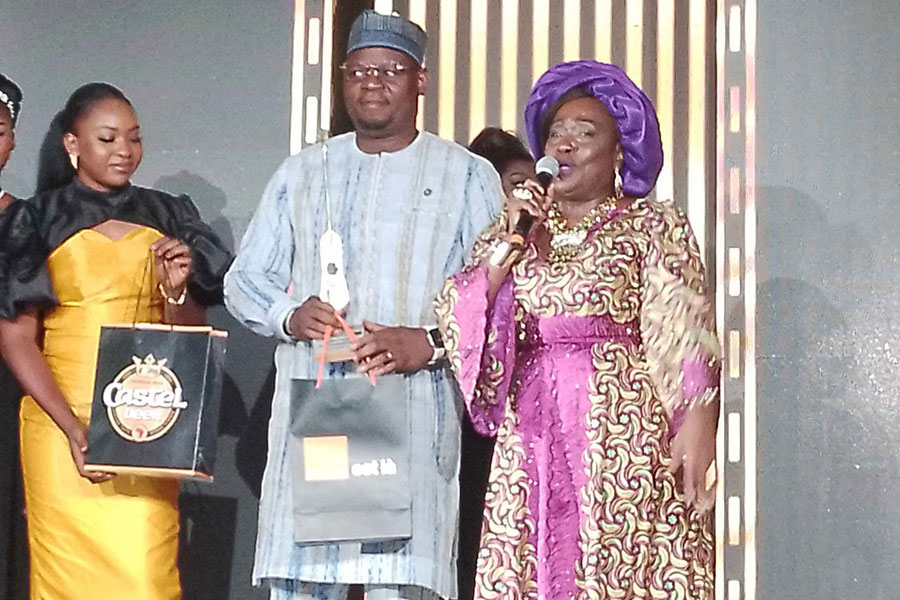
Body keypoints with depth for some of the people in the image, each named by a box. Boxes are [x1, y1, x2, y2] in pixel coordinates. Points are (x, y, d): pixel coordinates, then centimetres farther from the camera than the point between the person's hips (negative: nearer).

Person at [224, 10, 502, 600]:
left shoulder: (466, 175, 9)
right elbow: (244, 279, 18)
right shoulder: (302, 172, 18)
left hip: (414, 414, -3)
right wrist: (290, 317, -4)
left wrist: (428, 342, -14)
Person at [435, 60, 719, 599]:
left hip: (625, 440, -3)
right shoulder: (511, 229, 20)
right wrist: (508, 242, -2)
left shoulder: (654, 225, 7)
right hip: (530, 447, 4)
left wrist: (698, 421, -18)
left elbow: (685, 333, -5)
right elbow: (459, 320, 8)